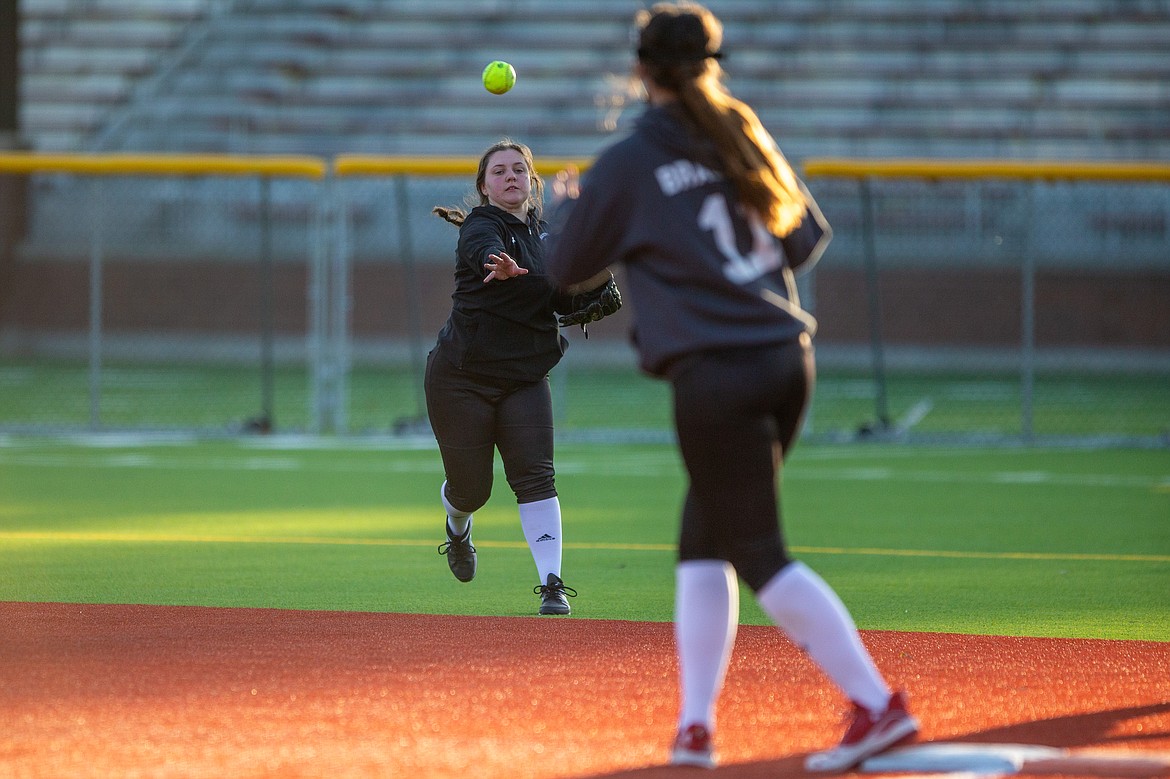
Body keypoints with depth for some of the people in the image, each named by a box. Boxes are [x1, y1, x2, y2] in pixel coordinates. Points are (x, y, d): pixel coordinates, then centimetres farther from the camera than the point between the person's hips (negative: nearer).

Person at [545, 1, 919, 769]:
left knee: (760, 556, -5)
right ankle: (695, 727, 14)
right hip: (788, 359, 7)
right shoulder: (748, 138, 11)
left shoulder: (629, 165, -5)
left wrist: (570, 202, 25)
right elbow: (809, 235, 17)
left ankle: (877, 704, -14)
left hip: (715, 374, -7)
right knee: (704, 541, 17)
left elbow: (566, 266, 6)